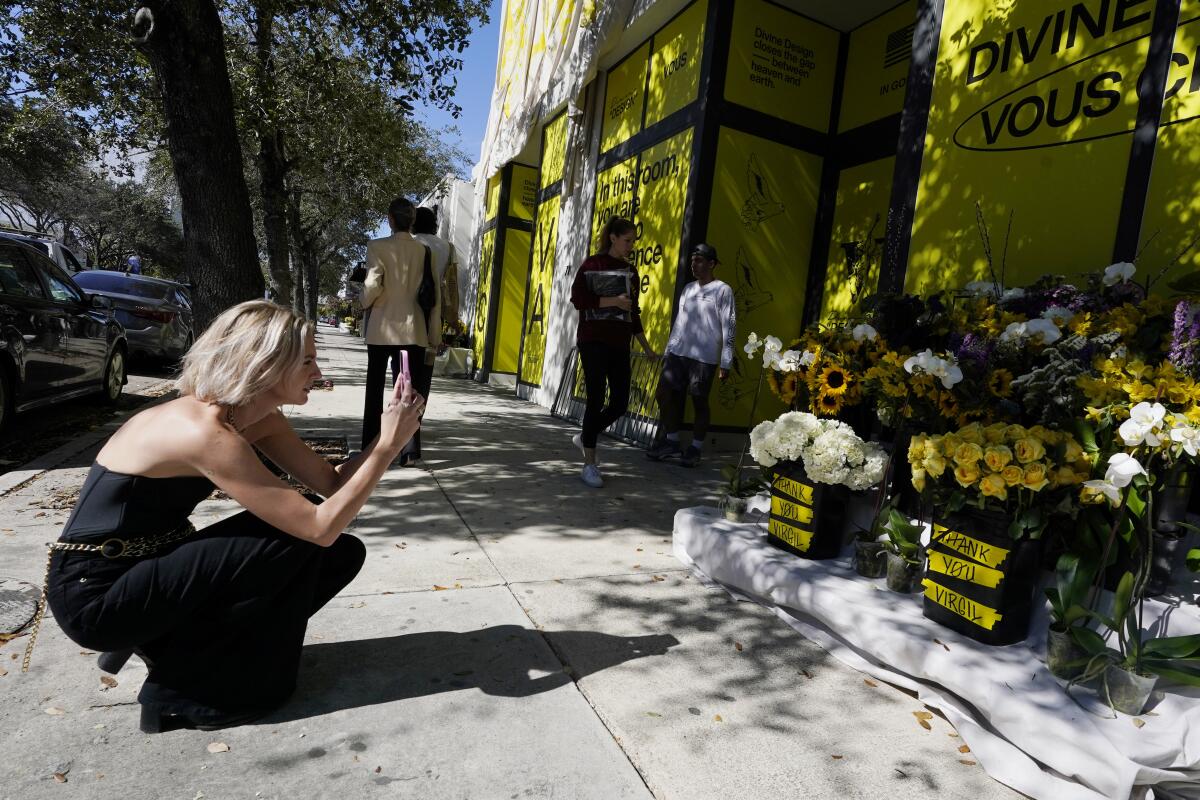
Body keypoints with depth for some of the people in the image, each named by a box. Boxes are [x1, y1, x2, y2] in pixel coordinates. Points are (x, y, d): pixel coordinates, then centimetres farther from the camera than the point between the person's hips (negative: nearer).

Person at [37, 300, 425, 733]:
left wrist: (387, 433, -17)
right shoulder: (204, 432, -30)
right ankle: (181, 692, -2)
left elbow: (332, 483, -3)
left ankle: (166, 642, 10)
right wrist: (388, 446, -27)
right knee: (296, 538, -21)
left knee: (342, 554, -3)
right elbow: (322, 526, -31)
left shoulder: (256, 418, -3)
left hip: (145, 570, 8)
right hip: (93, 595, -8)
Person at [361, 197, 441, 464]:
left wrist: (367, 301, 7)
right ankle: (409, 452, 3)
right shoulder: (425, 250, 0)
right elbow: (433, 295, 0)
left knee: (374, 391, 12)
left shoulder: (378, 247, -7)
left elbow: (372, 285, -16)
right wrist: (435, 337, 5)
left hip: (382, 329, -1)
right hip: (412, 330, 1)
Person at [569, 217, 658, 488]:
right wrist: (613, 301, -14)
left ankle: (585, 437, 27)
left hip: (619, 344, 6)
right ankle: (589, 465, 2)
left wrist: (646, 347, 19)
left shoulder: (630, 271, 16)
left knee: (620, 402, 1)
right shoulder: (592, 264, 0)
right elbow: (578, 299, -9)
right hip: (594, 341, -6)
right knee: (596, 400, -7)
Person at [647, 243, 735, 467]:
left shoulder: (722, 290, -2)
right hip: (678, 353, 6)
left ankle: (695, 448, 12)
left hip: (704, 357, -6)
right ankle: (671, 442, 17)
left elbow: (729, 327, -6)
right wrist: (668, 351, 18)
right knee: (665, 394, 4)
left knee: (699, 401, 0)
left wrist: (725, 363, -10)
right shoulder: (688, 288, 17)